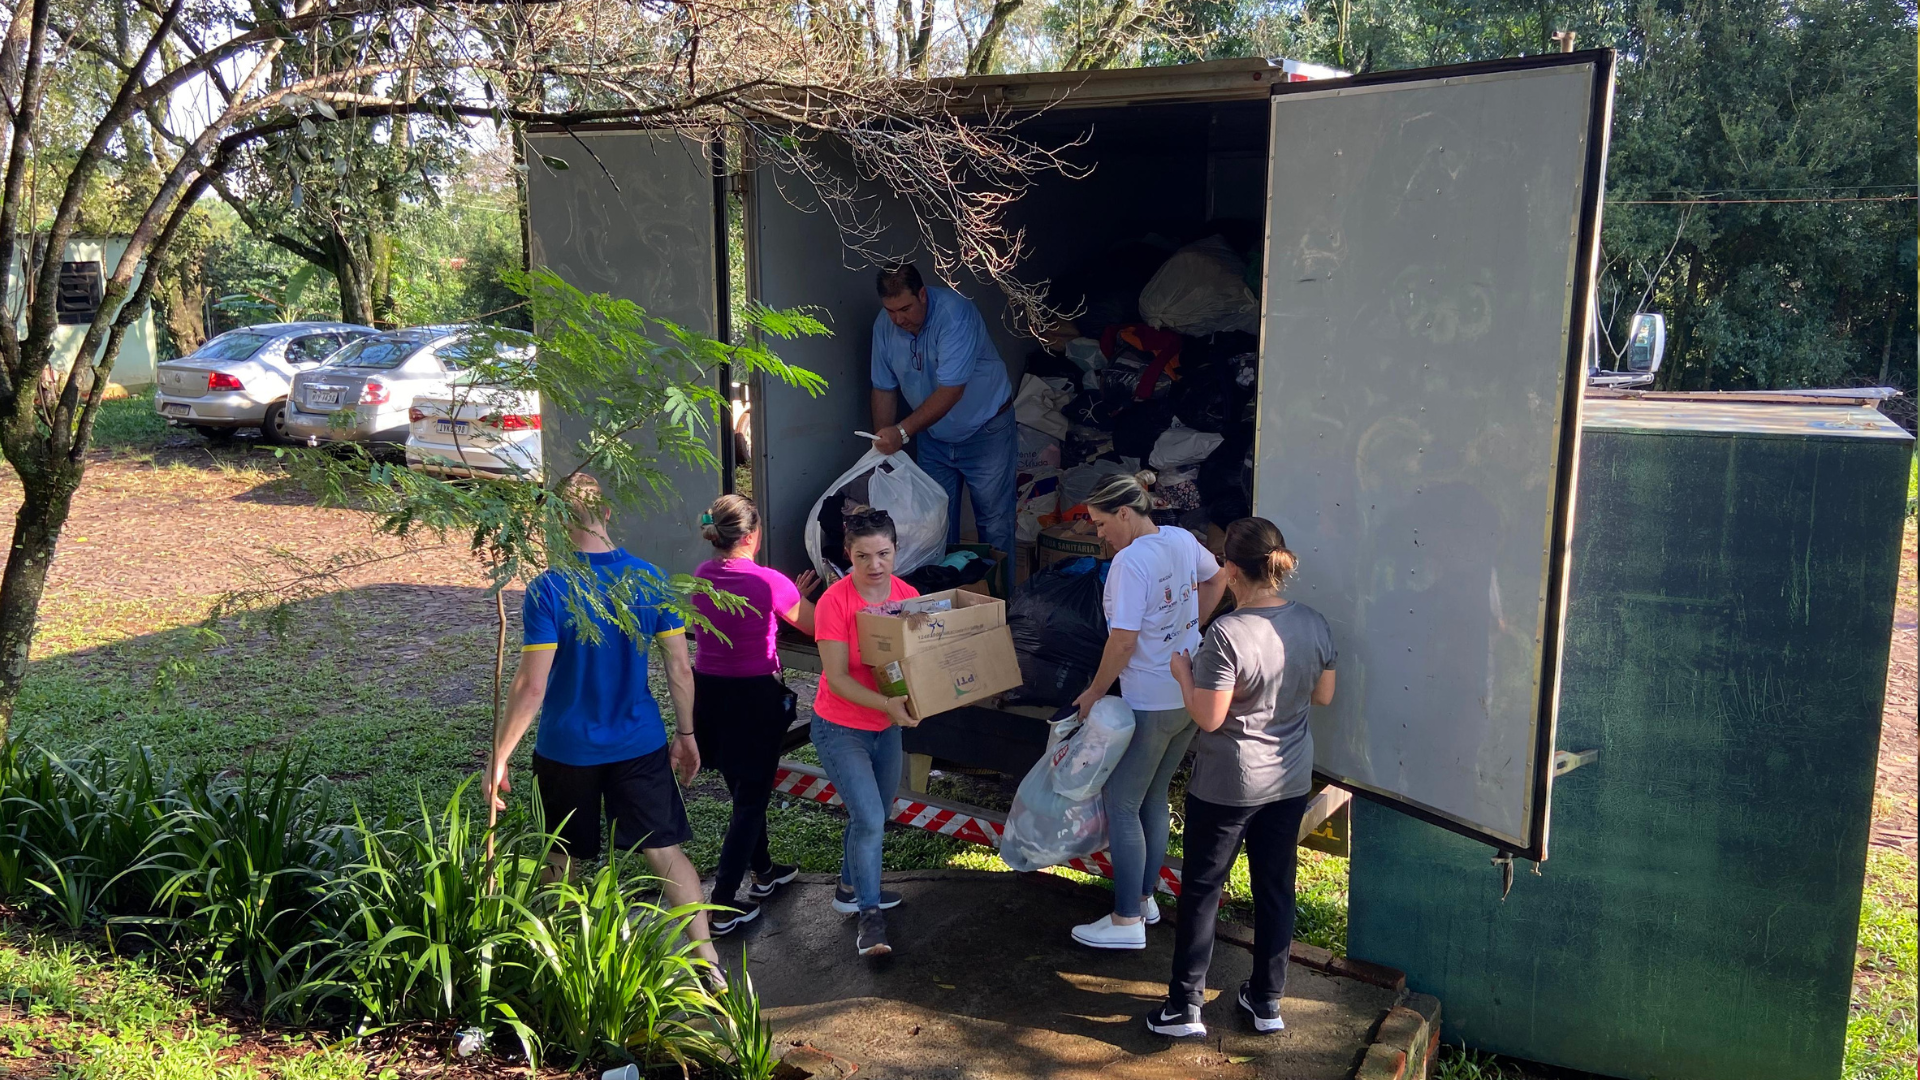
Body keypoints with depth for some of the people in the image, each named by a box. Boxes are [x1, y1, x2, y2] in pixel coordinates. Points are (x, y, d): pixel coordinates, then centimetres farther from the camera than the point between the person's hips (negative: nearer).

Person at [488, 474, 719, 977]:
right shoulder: (650, 579, -6)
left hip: (567, 749, -2)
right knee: (666, 850, 10)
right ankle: (709, 961, 9)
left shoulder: (547, 591, -17)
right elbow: (680, 667, -1)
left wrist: (499, 758, -10)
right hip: (640, 744, 2)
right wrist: (686, 734, 11)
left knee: (562, 861, 18)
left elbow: (531, 686, -19)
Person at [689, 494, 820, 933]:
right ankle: (723, 906, 5)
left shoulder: (702, 576, -1)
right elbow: (815, 626, -5)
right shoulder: (768, 582, -19)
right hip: (754, 696, -7)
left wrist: (794, 593, 18)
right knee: (751, 799, 5)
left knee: (744, 788, 24)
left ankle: (763, 872, 42)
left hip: (708, 693, 7)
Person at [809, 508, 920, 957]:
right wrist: (886, 704, -36)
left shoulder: (908, 595, -6)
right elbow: (837, 677, -24)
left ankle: (851, 888, 41)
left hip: (887, 726, 6)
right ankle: (869, 916, 3)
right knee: (869, 820, -13)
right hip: (841, 729, -6)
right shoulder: (835, 601, -22)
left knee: (874, 815, 19)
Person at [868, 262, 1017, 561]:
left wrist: (902, 432, -36)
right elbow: (884, 389, -1)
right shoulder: (884, 325, -10)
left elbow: (950, 391, -32)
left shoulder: (954, 313, -28)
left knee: (995, 525, 1)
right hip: (934, 438, 5)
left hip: (985, 432, -5)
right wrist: (883, 447, -7)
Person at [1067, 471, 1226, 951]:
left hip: (1149, 704, -9)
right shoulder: (1182, 541, 2)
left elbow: (1123, 642, -23)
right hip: (1191, 695, 9)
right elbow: (1216, 579, 22)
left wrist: (1094, 692, -10)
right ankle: (1144, 897, 32)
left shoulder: (1130, 561, -22)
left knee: (1122, 805, 3)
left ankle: (1127, 921, 9)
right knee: (1154, 797, 20)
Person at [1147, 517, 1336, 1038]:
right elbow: (1323, 695, 7)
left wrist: (1183, 673, -6)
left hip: (1228, 785, -6)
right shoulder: (1313, 624, -5)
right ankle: (1267, 1001, 30)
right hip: (1290, 780, 6)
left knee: (1202, 889, 8)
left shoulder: (1227, 634, -24)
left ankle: (1185, 1006, 16)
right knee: (1275, 888, 17)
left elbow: (1208, 717, -22)